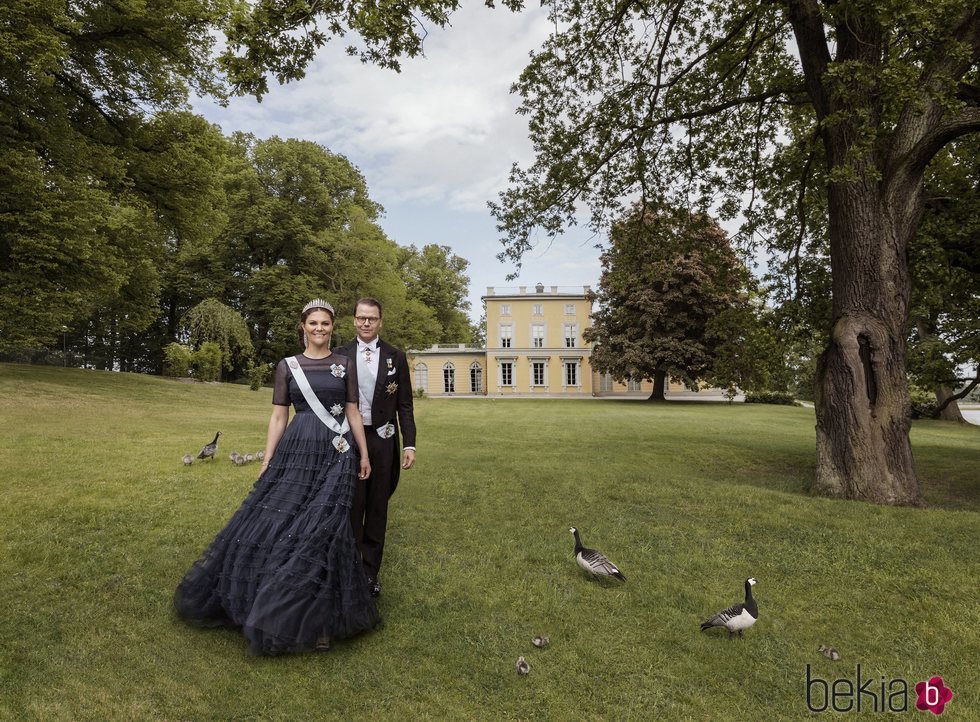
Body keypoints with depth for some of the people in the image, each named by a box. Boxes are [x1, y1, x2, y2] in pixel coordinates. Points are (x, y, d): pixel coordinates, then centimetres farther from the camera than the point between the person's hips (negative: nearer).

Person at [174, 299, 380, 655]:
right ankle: (265, 602, 24)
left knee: (322, 526, -3)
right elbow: (278, 416, 5)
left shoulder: (346, 365, 6)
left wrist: (364, 454, 4)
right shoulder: (287, 366, 6)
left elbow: (353, 412, 7)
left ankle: (315, 616, 14)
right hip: (296, 452, 1)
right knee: (277, 518, 1)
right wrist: (267, 461, 1)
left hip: (336, 454, -1)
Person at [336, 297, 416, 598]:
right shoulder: (340, 355, 3)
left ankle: (370, 573, 22)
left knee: (377, 508, 10)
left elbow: (404, 404, 2)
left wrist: (409, 444, -4)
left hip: (382, 439, 1)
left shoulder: (395, 356, 2)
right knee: (350, 508, 4)